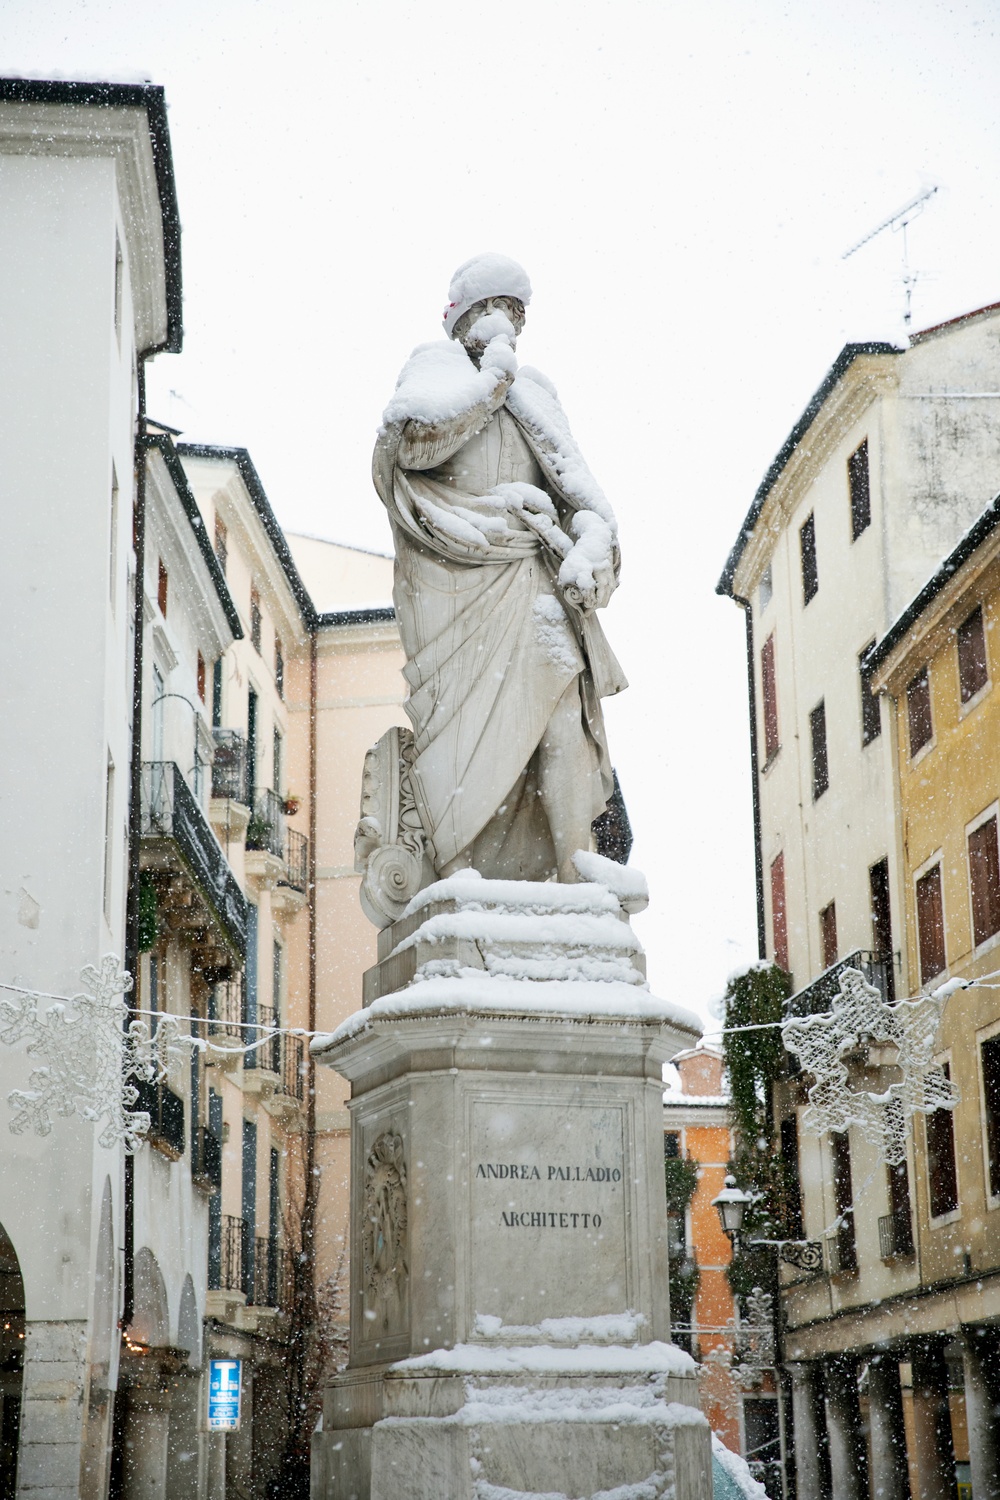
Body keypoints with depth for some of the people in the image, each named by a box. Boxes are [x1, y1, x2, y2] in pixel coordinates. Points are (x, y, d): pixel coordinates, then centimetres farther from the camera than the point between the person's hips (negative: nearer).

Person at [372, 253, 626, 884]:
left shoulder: (536, 393, 26)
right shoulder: (436, 365, 15)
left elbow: (582, 491, 14)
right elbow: (417, 430, -9)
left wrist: (590, 548, -6)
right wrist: (492, 376, 1)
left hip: (534, 585, 4)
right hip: (458, 584, -4)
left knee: (562, 725, -11)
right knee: (469, 730, -15)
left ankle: (571, 880, -16)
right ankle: (461, 877, -21)